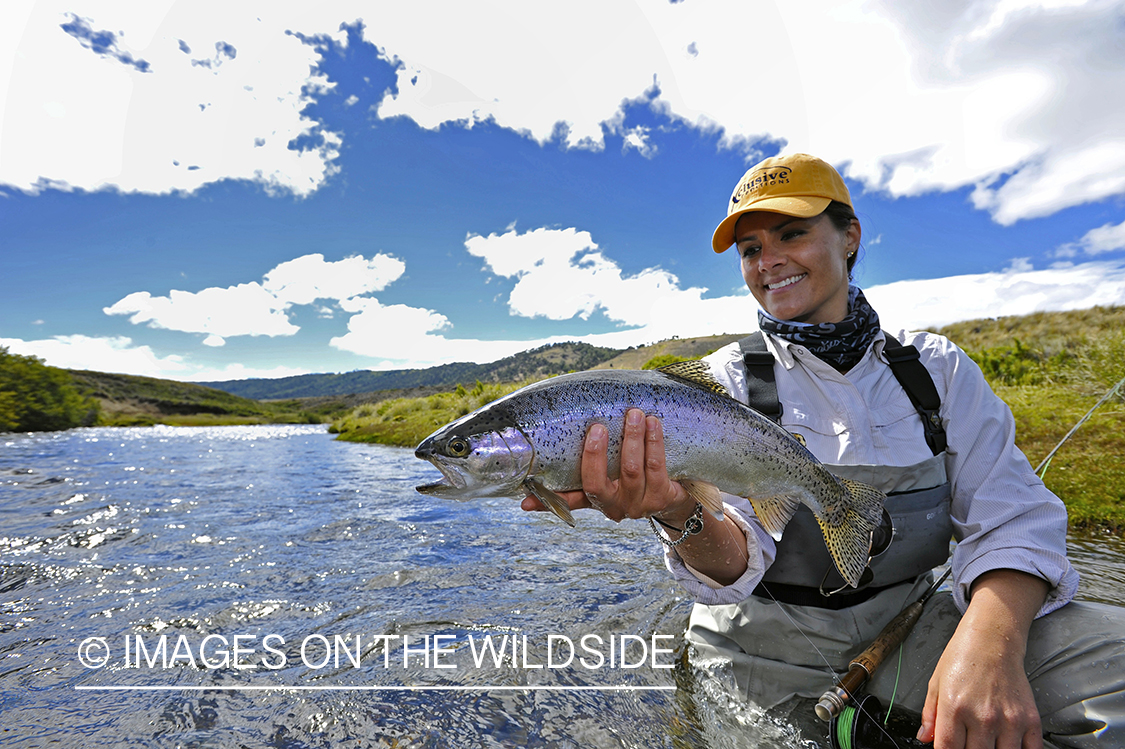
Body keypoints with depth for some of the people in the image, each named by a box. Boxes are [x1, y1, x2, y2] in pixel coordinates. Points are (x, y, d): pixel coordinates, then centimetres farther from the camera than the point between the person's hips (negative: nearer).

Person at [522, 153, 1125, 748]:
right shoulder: (723, 381, -6)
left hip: (905, 620, 2)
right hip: (765, 636, 0)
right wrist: (684, 516, -40)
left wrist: (991, 640, -25)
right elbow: (734, 564, -16)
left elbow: (1013, 518, -5)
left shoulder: (936, 366, 2)